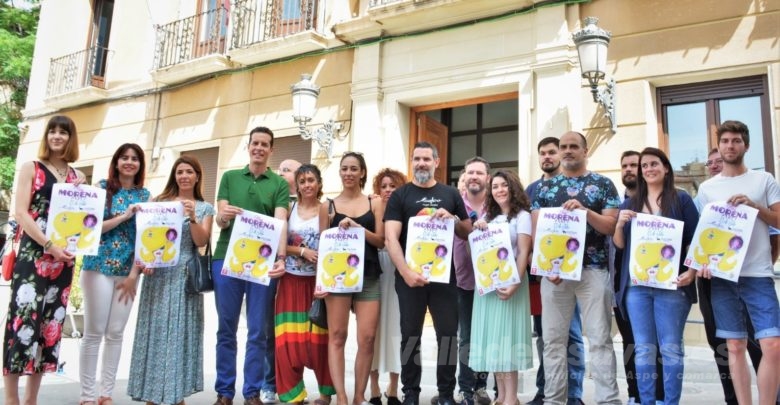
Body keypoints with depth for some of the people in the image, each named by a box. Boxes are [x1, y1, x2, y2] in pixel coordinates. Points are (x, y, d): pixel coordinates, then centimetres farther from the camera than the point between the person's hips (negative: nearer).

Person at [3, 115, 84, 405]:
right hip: (33, 254, -4)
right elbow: (21, 213, -7)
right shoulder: (30, 169, 3)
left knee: (51, 322, 6)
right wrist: (49, 246, -17)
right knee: (24, 318, -9)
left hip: (64, 257, 4)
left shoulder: (77, 177, 14)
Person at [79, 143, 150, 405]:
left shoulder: (144, 195, 10)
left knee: (116, 333, 8)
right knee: (94, 332, 0)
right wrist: (124, 215, -16)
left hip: (129, 269, 4)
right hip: (100, 265, -4)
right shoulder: (102, 188, 0)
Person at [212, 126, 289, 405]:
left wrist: (281, 257, -22)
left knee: (258, 331, 3)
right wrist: (224, 216, -21)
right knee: (226, 329, 7)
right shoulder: (229, 177, 11)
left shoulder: (279, 184, 7)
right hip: (226, 258, 1)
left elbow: (281, 223, -6)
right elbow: (219, 220, 4)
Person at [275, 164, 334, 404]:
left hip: (319, 280, -2)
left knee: (319, 338, 2)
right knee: (289, 339, -1)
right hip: (292, 280, 2)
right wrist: (303, 251, -13)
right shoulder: (289, 209, 6)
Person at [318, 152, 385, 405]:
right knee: (337, 336, -3)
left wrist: (358, 228, -11)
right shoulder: (328, 205, 10)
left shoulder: (375, 204, 11)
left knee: (367, 338, -2)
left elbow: (380, 241, 4)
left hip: (368, 276, 1)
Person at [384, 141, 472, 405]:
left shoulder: (450, 194, 11)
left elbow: (468, 233, 15)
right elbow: (390, 238, -6)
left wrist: (453, 219, -6)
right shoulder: (400, 195, 3)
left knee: (448, 333, 3)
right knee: (411, 334, 5)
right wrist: (406, 272, -19)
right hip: (409, 276, -2)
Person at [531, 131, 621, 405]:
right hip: (553, 271, 2)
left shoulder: (603, 184, 7)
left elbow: (611, 226, -1)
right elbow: (536, 229, 6)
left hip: (593, 270, -2)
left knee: (600, 338, -1)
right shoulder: (545, 187, 12)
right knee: (553, 339, 5)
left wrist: (585, 211, -19)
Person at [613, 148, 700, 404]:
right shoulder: (630, 204, 14)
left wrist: (691, 272, -12)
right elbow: (619, 244, 13)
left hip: (671, 284, -3)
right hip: (636, 285, 3)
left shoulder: (681, 199, 6)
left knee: (671, 348, 0)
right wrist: (620, 224, -6)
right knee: (643, 349, 5)